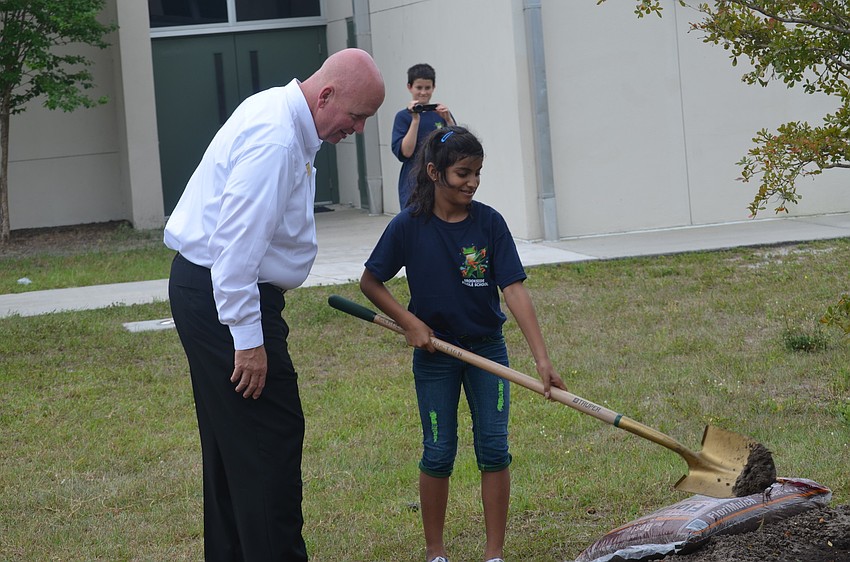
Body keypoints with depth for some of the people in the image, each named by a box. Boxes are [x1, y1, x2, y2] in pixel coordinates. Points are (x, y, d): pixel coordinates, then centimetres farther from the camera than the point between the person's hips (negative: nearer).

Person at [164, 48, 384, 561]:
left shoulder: (282, 117, 11)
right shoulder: (275, 141, -23)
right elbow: (237, 245, -27)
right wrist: (248, 340, -25)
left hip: (209, 291, 11)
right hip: (224, 294, -11)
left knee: (233, 438, 17)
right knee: (271, 438, -9)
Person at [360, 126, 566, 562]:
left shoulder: (489, 222, -11)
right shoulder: (409, 226, -13)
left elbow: (514, 289, -16)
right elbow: (370, 283, -1)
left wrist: (542, 359, -23)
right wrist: (409, 322, -13)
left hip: (487, 347, 1)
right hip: (434, 350, -1)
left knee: (494, 448, -1)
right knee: (439, 453, 5)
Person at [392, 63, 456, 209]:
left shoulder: (440, 113, 7)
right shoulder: (404, 117, -2)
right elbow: (405, 152, -12)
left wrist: (448, 119, -12)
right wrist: (415, 120, -17)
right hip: (413, 184, -3)